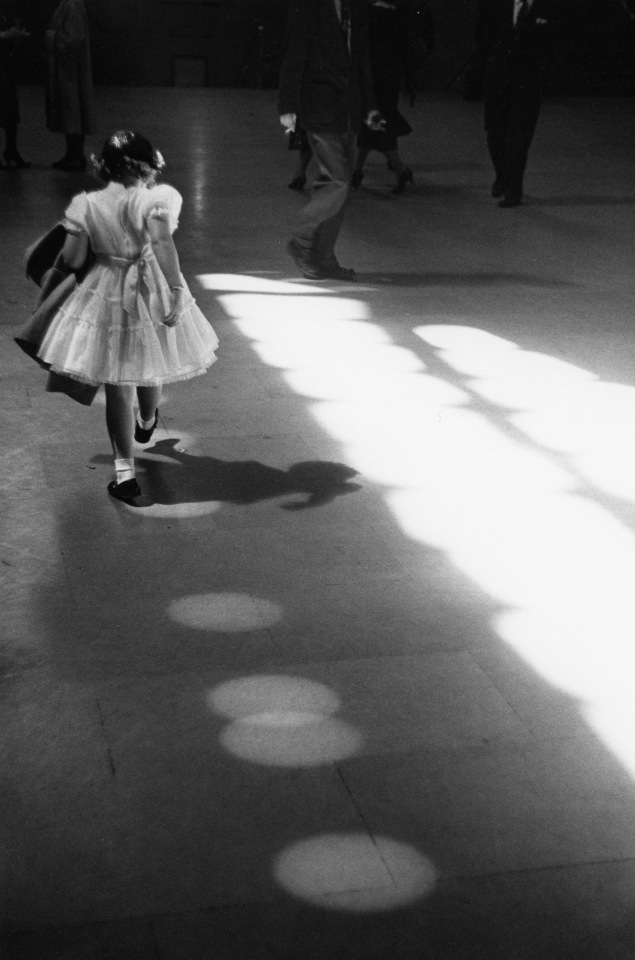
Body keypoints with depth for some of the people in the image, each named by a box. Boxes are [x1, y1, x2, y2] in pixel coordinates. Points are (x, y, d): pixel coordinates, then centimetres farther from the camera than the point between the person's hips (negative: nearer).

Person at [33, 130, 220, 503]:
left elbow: (73, 260, -4)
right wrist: (177, 289, -34)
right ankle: (146, 423, 57)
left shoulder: (86, 205, -8)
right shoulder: (155, 199, -17)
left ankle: (125, 471, 2)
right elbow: (163, 242, -32)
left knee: (118, 387, 6)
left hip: (106, 297, 0)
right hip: (150, 293, 0)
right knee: (149, 371, 26)